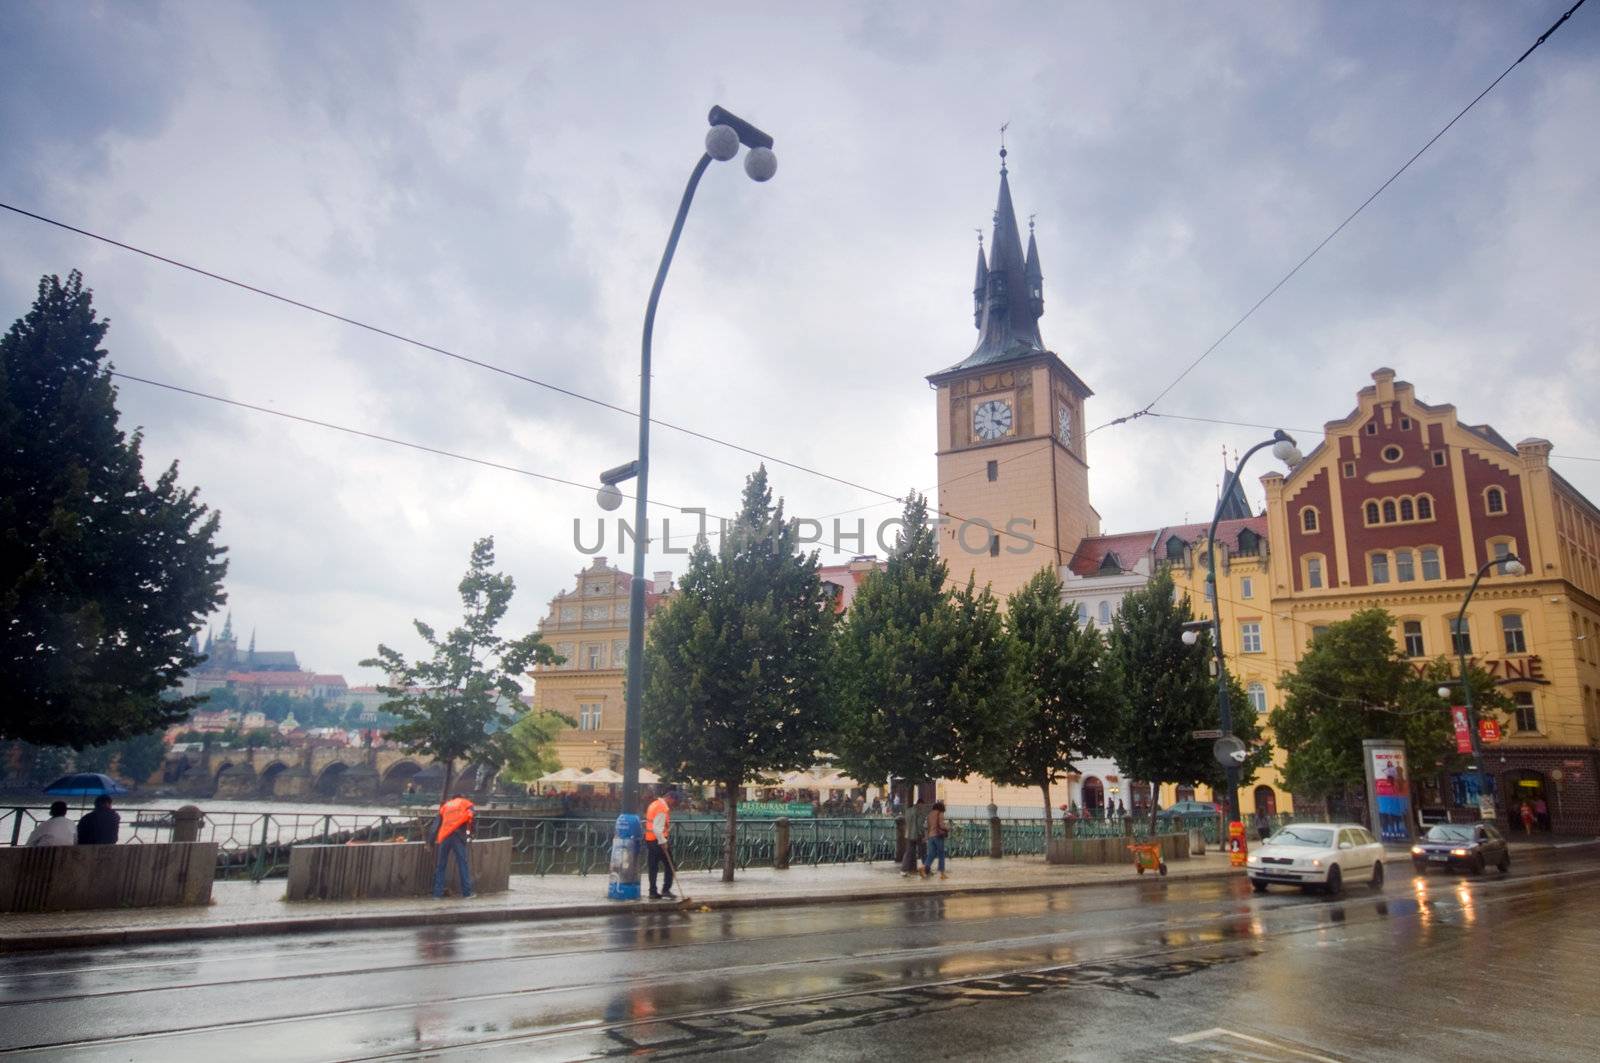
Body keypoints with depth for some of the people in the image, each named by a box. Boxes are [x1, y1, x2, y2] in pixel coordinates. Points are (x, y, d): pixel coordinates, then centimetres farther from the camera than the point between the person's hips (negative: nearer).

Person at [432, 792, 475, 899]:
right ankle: (467, 893, -4)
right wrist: (470, 833, 5)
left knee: (441, 865, 10)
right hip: (458, 835, -3)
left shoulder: (445, 805, 28)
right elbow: (470, 818, 0)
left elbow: (438, 823, 19)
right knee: (463, 863, -1)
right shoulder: (466, 803, 19)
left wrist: (434, 840, 16)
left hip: (444, 837, 3)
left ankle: (437, 893, 8)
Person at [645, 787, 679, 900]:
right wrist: (663, 842, -20)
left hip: (650, 840, 9)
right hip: (659, 841, -9)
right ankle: (666, 890, -1)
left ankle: (653, 892, 13)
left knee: (653, 867, 11)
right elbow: (657, 828, -22)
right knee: (669, 866, 0)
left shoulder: (654, 804, 16)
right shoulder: (663, 808, -15)